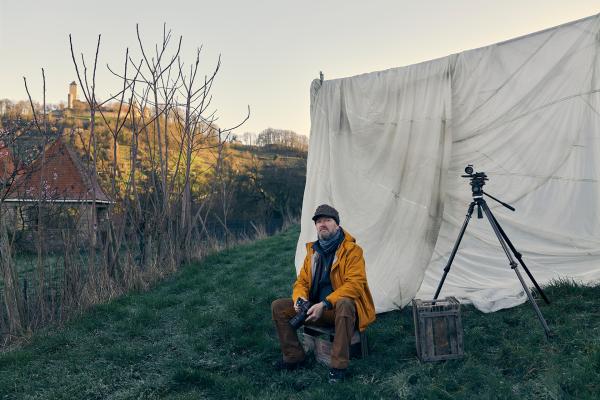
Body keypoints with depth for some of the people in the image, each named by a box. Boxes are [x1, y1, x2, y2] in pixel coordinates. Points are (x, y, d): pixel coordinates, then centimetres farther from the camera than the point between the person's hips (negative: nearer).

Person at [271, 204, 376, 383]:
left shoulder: (352, 250, -10)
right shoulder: (313, 251, 9)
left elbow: (354, 284, -20)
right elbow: (301, 281, 12)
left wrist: (325, 304, -28)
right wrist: (299, 298, -14)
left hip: (342, 308, -6)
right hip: (316, 308, 6)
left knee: (344, 304, -41)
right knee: (278, 307, -7)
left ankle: (338, 365, -30)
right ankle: (294, 356, 3)